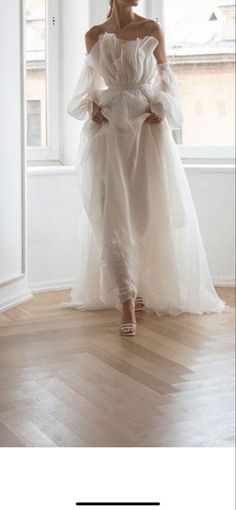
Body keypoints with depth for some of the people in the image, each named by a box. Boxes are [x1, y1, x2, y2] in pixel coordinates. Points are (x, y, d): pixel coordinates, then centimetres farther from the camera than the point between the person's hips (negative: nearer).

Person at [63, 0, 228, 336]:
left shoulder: (152, 29, 6)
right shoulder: (94, 35, 8)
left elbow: (165, 77, 11)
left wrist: (162, 109, -5)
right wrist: (91, 106, -2)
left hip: (148, 127, 0)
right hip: (107, 128, 0)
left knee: (149, 210, 4)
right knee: (111, 213, -10)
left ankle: (146, 287, 22)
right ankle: (127, 302, -10)